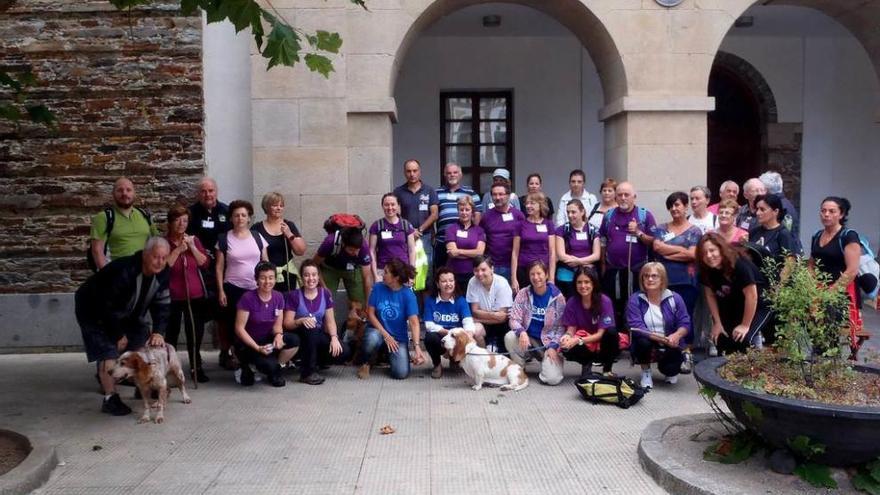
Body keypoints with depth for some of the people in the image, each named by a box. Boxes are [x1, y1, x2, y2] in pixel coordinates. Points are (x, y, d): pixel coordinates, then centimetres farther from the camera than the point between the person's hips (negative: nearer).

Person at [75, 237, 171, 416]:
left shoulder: (162, 273, -15)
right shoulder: (124, 271, -36)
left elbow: (162, 305, -12)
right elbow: (107, 307, -30)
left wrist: (158, 332, -26)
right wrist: (118, 335, -19)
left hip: (125, 313, 7)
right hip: (95, 312, -7)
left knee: (143, 344, 3)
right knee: (109, 352, -18)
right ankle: (110, 399, -8)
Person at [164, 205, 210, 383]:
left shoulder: (194, 240, 9)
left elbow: (204, 263, 0)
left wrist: (192, 247, -11)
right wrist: (178, 249, -17)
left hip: (196, 295, 3)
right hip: (172, 296, -3)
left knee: (196, 332, 6)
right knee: (172, 333, 4)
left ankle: (196, 367, 17)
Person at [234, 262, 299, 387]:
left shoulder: (278, 297, -4)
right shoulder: (247, 298, -18)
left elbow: (277, 324, 3)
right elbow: (239, 328, -17)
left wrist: (278, 335, -21)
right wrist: (257, 348, -25)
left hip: (267, 340, 5)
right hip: (247, 344, -5)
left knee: (294, 340, -23)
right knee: (269, 364, -32)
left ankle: (274, 371, 1)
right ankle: (247, 368, 4)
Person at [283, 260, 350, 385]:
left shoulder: (325, 294, 0)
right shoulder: (294, 296, -9)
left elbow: (330, 321, -2)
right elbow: (287, 324, -12)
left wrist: (334, 337, -19)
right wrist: (301, 320, -31)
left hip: (319, 338, 3)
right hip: (301, 337, -3)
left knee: (343, 351, -21)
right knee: (310, 329, -38)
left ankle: (312, 361, 7)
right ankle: (308, 372, -21)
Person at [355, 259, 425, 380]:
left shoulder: (408, 294, -13)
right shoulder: (378, 287, -8)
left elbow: (414, 322, -19)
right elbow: (370, 313, -6)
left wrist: (417, 346, -31)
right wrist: (386, 335, -14)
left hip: (398, 337, 0)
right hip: (378, 330, 0)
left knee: (401, 373, -17)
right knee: (373, 338, -38)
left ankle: (388, 355, 18)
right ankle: (363, 362, -4)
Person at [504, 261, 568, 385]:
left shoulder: (557, 297, -5)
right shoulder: (523, 294, -2)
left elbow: (560, 326, -2)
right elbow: (514, 319, -6)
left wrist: (553, 347, -14)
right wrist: (521, 332, -28)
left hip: (549, 342, -2)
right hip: (528, 339, 2)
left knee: (552, 379, -23)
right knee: (509, 337, -31)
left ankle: (548, 361, 15)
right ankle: (519, 369, -3)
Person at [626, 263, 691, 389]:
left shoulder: (674, 298, -4)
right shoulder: (635, 299, -10)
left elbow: (685, 324, -7)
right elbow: (635, 326, -21)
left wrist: (676, 335, -30)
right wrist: (661, 338, -31)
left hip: (670, 345, 1)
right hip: (647, 342, -1)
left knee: (670, 368, -25)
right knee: (643, 342, -34)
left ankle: (671, 370, 19)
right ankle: (646, 372, -2)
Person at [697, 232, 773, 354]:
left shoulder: (739, 265, -30)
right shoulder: (707, 270, -11)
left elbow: (751, 295, -28)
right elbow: (710, 295, -3)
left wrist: (745, 325, -22)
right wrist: (717, 323, -4)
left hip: (759, 306, -6)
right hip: (735, 308, 6)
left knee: (743, 339, -23)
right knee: (720, 339, -4)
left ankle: (756, 337, 6)